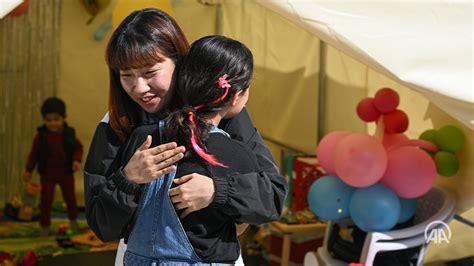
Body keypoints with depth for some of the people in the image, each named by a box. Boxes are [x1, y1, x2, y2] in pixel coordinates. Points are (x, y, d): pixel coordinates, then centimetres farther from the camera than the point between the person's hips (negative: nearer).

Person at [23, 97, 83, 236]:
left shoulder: (69, 134, -9)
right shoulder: (40, 136, -10)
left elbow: (78, 148, -1)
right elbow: (34, 153, -2)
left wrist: (77, 160, -18)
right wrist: (28, 170, -1)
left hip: (66, 172, 1)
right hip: (47, 173, -1)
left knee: (70, 197, 14)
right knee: (46, 200, 0)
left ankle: (73, 220, 37)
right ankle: (45, 225, 14)